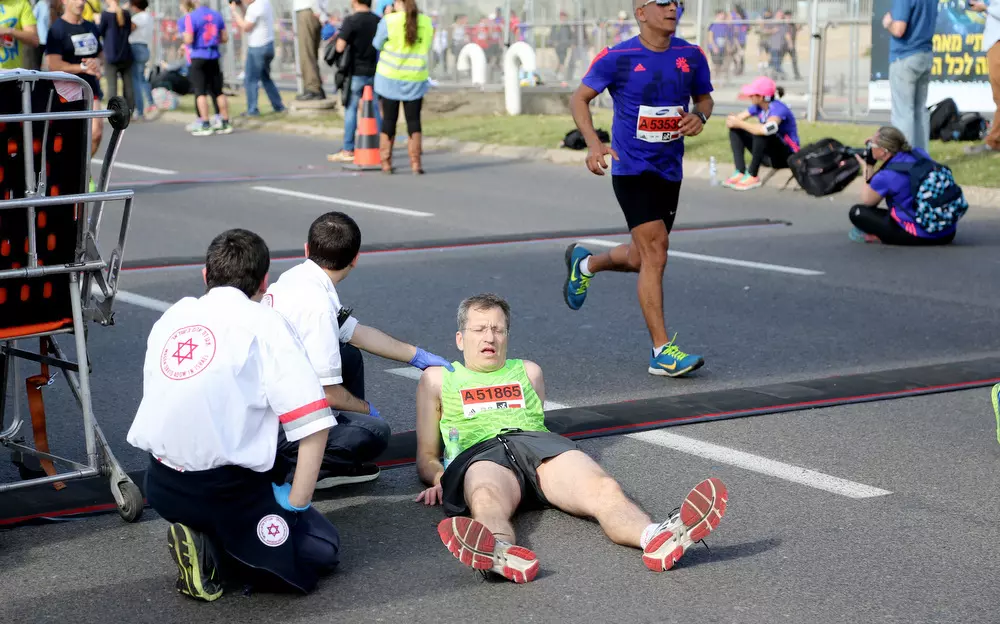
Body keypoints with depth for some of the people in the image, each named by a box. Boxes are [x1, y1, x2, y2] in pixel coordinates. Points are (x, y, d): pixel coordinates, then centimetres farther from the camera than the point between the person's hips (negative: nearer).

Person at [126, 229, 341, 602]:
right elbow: (313, 423, -14)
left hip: (161, 487, 6)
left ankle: (202, 538, 1)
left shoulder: (170, 318, 8)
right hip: (227, 491, -6)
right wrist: (296, 503, -8)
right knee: (322, 551, 11)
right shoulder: (264, 323, -8)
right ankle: (214, 555, -9)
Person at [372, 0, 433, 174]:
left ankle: (386, 163, 7)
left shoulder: (389, 21, -10)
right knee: (414, 121, 8)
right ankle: (415, 163, 3)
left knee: (389, 120, 6)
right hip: (415, 81, 2)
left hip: (390, 78, -2)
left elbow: (377, 45, 3)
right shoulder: (426, 22, 2)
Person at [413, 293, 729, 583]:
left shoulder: (527, 371, 37)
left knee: (603, 488, -34)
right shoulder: (437, 379, 31)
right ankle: (501, 551, -79)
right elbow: (427, 455, 25)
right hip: (480, 453, -2)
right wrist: (437, 479, 1)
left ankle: (657, 538, -65)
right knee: (486, 499, -44)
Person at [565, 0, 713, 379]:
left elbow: (704, 97, 18)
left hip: (670, 172, 6)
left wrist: (700, 116, -7)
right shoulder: (617, 58, -8)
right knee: (655, 252, -15)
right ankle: (662, 353, -12)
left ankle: (584, 263, 47)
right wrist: (594, 144, -17)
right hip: (632, 170, -6)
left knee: (643, 259, 15)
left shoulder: (691, 56, 3)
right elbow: (579, 99, -1)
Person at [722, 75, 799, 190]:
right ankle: (740, 173, -16)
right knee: (735, 130, -4)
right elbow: (738, 118, -2)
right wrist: (732, 120, -28)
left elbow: (767, 129, -44)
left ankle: (752, 176, -27)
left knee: (760, 133, -35)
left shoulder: (778, 109, -25)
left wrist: (740, 123, -34)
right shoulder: (758, 107, -1)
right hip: (769, 155, 8)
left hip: (786, 155, -8)